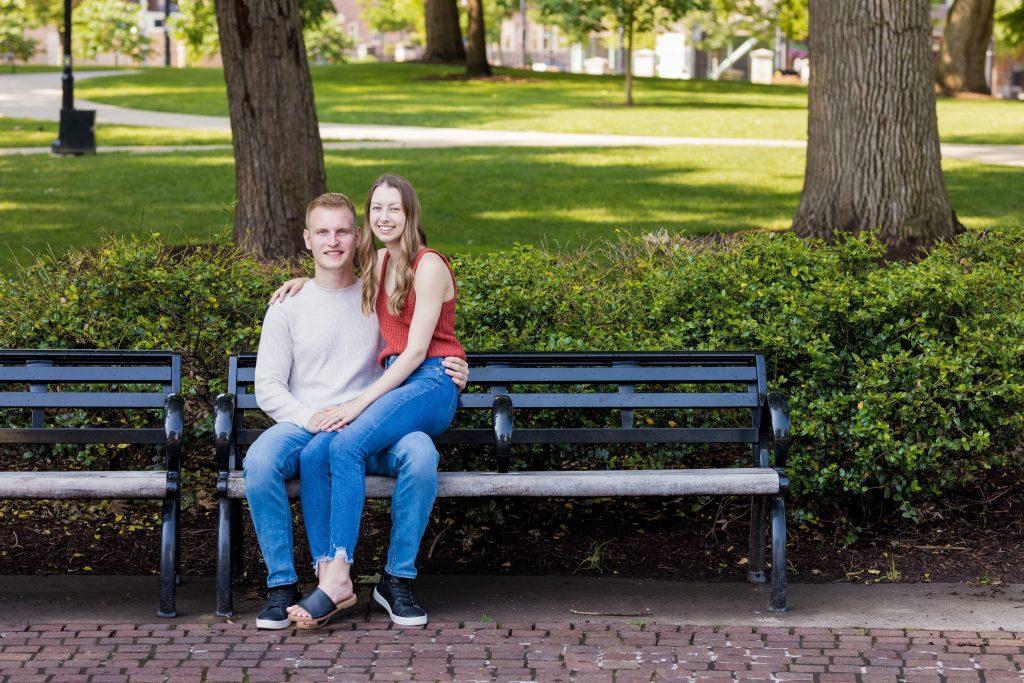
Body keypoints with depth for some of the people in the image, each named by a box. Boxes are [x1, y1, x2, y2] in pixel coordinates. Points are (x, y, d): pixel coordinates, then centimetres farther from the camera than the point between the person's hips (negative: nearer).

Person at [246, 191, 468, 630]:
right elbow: (267, 386, 5)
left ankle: (399, 578, -17)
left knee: (421, 454, -32)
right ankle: (282, 584, -19)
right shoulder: (288, 307, 9)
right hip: (302, 425, -1)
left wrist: (451, 372, -2)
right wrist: (307, 418, -15)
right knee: (259, 462, -34)